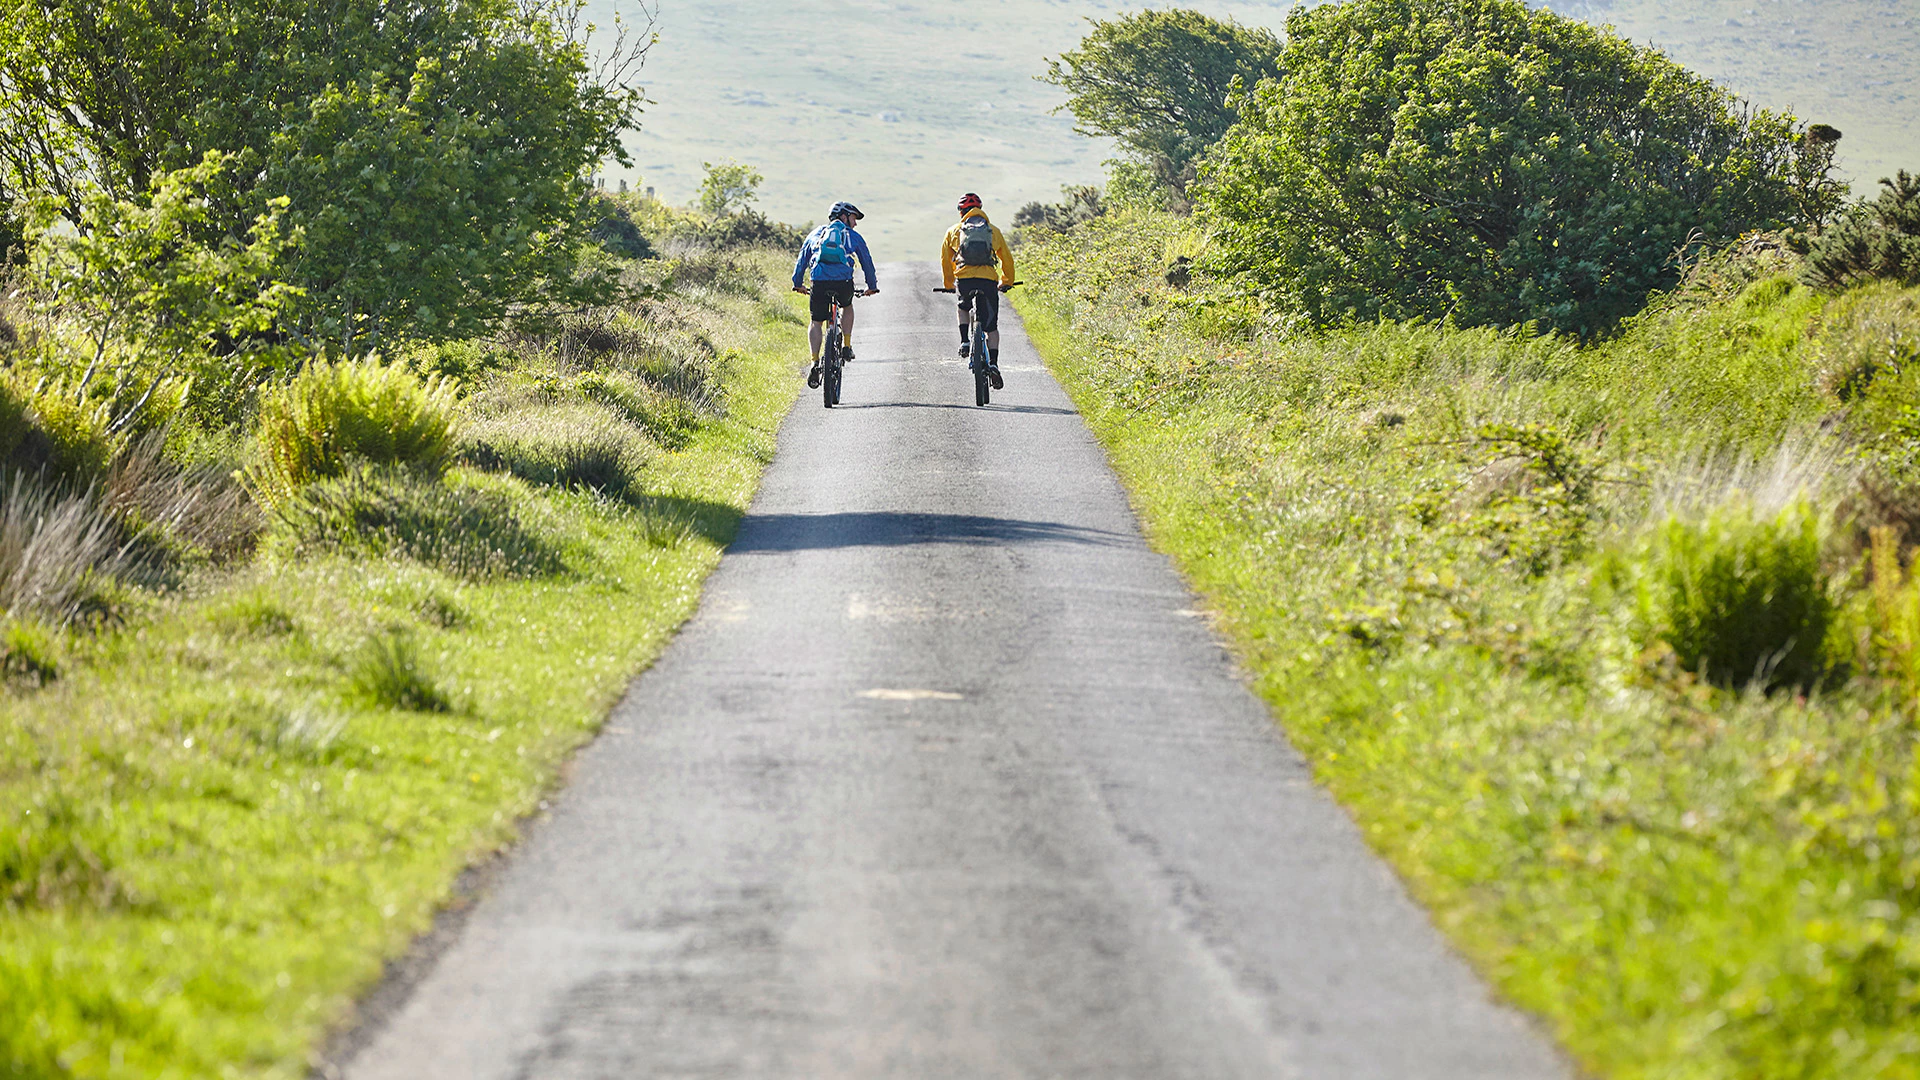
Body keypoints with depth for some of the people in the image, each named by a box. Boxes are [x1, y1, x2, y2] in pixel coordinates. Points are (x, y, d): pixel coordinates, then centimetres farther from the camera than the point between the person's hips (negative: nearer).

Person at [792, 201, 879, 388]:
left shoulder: (816, 234, 23)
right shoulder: (853, 237, 18)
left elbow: (801, 260, 26)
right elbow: (867, 262, 23)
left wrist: (798, 284, 37)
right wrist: (872, 286, 35)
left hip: (819, 284, 1)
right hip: (843, 283, -1)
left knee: (816, 323, 14)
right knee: (847, 306, 33)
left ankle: (815, 362, -3)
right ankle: (846, 347, 23)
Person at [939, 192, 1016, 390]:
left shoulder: (954, 231, 14)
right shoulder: (993, 230, 16)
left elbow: (945, 260, 20)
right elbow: (1007, 259, 22)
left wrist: (949, 284, 37)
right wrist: (1006, 282, 38)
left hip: (964, 280, 0)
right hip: (988, 281, 0)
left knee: (963, 306, 35)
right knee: (992, 327, 6)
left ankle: (964, 341, 17)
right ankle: (993, 364, -11)